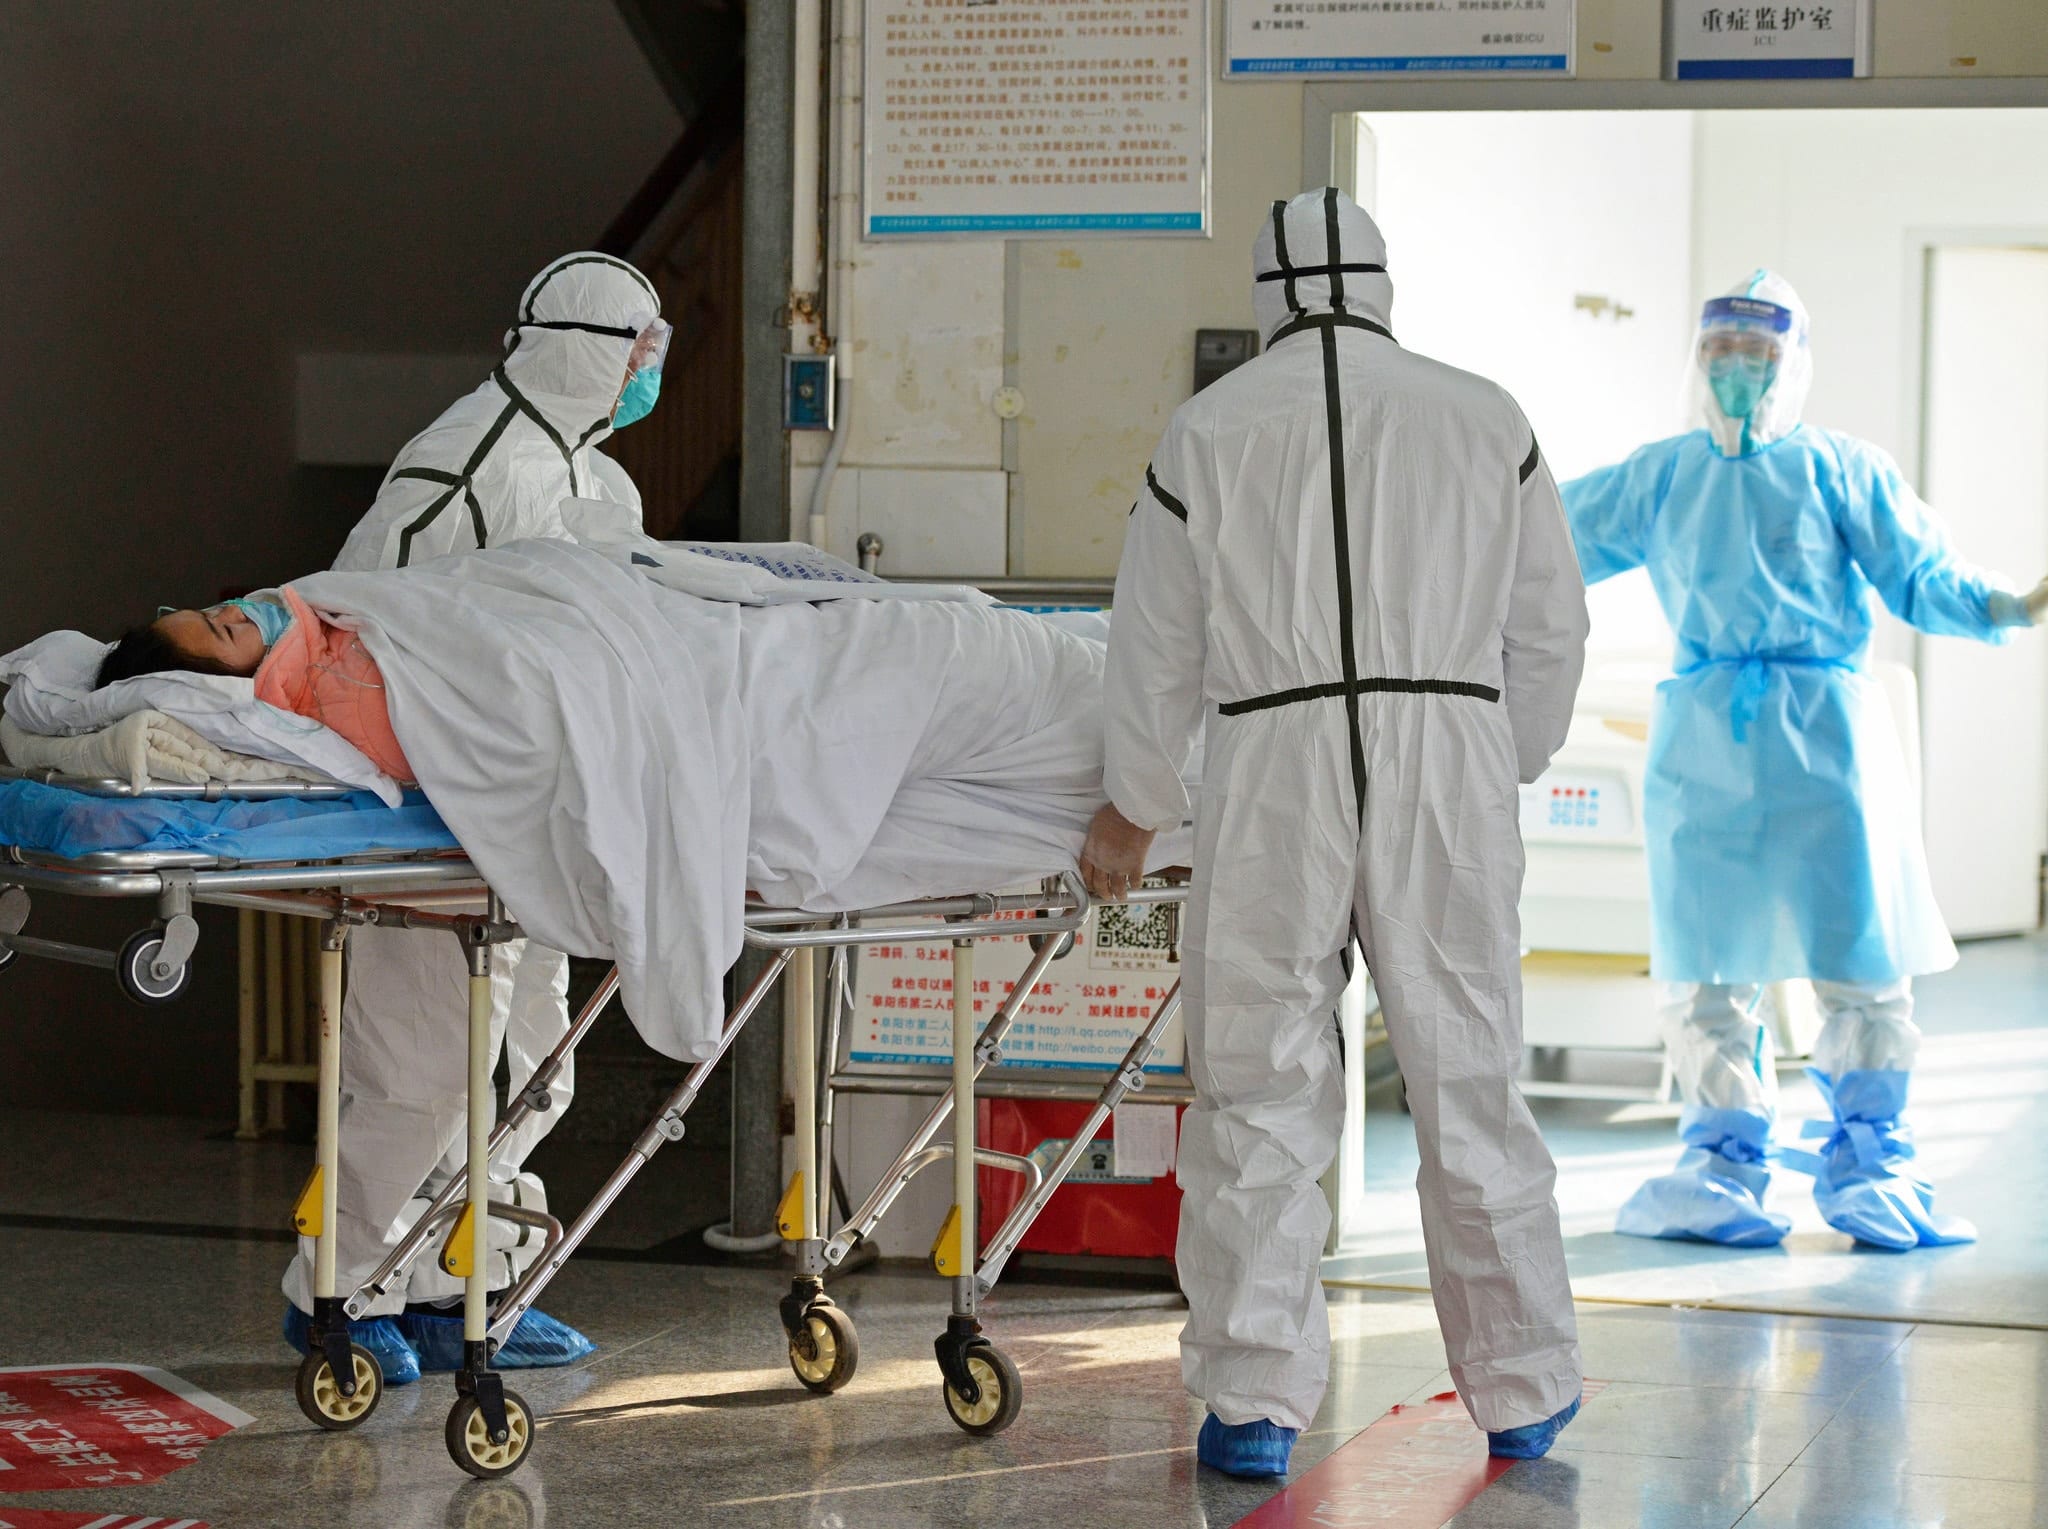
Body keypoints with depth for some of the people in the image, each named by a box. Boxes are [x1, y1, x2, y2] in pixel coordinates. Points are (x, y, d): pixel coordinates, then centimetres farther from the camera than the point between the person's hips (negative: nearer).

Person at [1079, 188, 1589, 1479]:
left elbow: (1157, 651, 10)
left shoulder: (1210, 429, 6)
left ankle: (1256, 1404, 6)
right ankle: (1524, 1391, 17)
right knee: (1470, 1082, 9)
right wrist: (1508, 768, 28)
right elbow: (1552, 630, 13)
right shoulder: (1486, 419, 9)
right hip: (1453, 758, 1)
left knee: (1261, 1089, 5)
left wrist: (1136, 811, 23)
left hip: (1274, 768, -1)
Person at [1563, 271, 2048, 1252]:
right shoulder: (1659, 479, 14)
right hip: (1702, 741, 3)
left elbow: (1924, 581, 2)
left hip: (1825, 735, -2)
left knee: (1864, 964, -4)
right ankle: (1721, 1166, 15)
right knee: (1706, 969, 4)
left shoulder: (1841, 471, 5)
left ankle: (1868, 1169, 8)